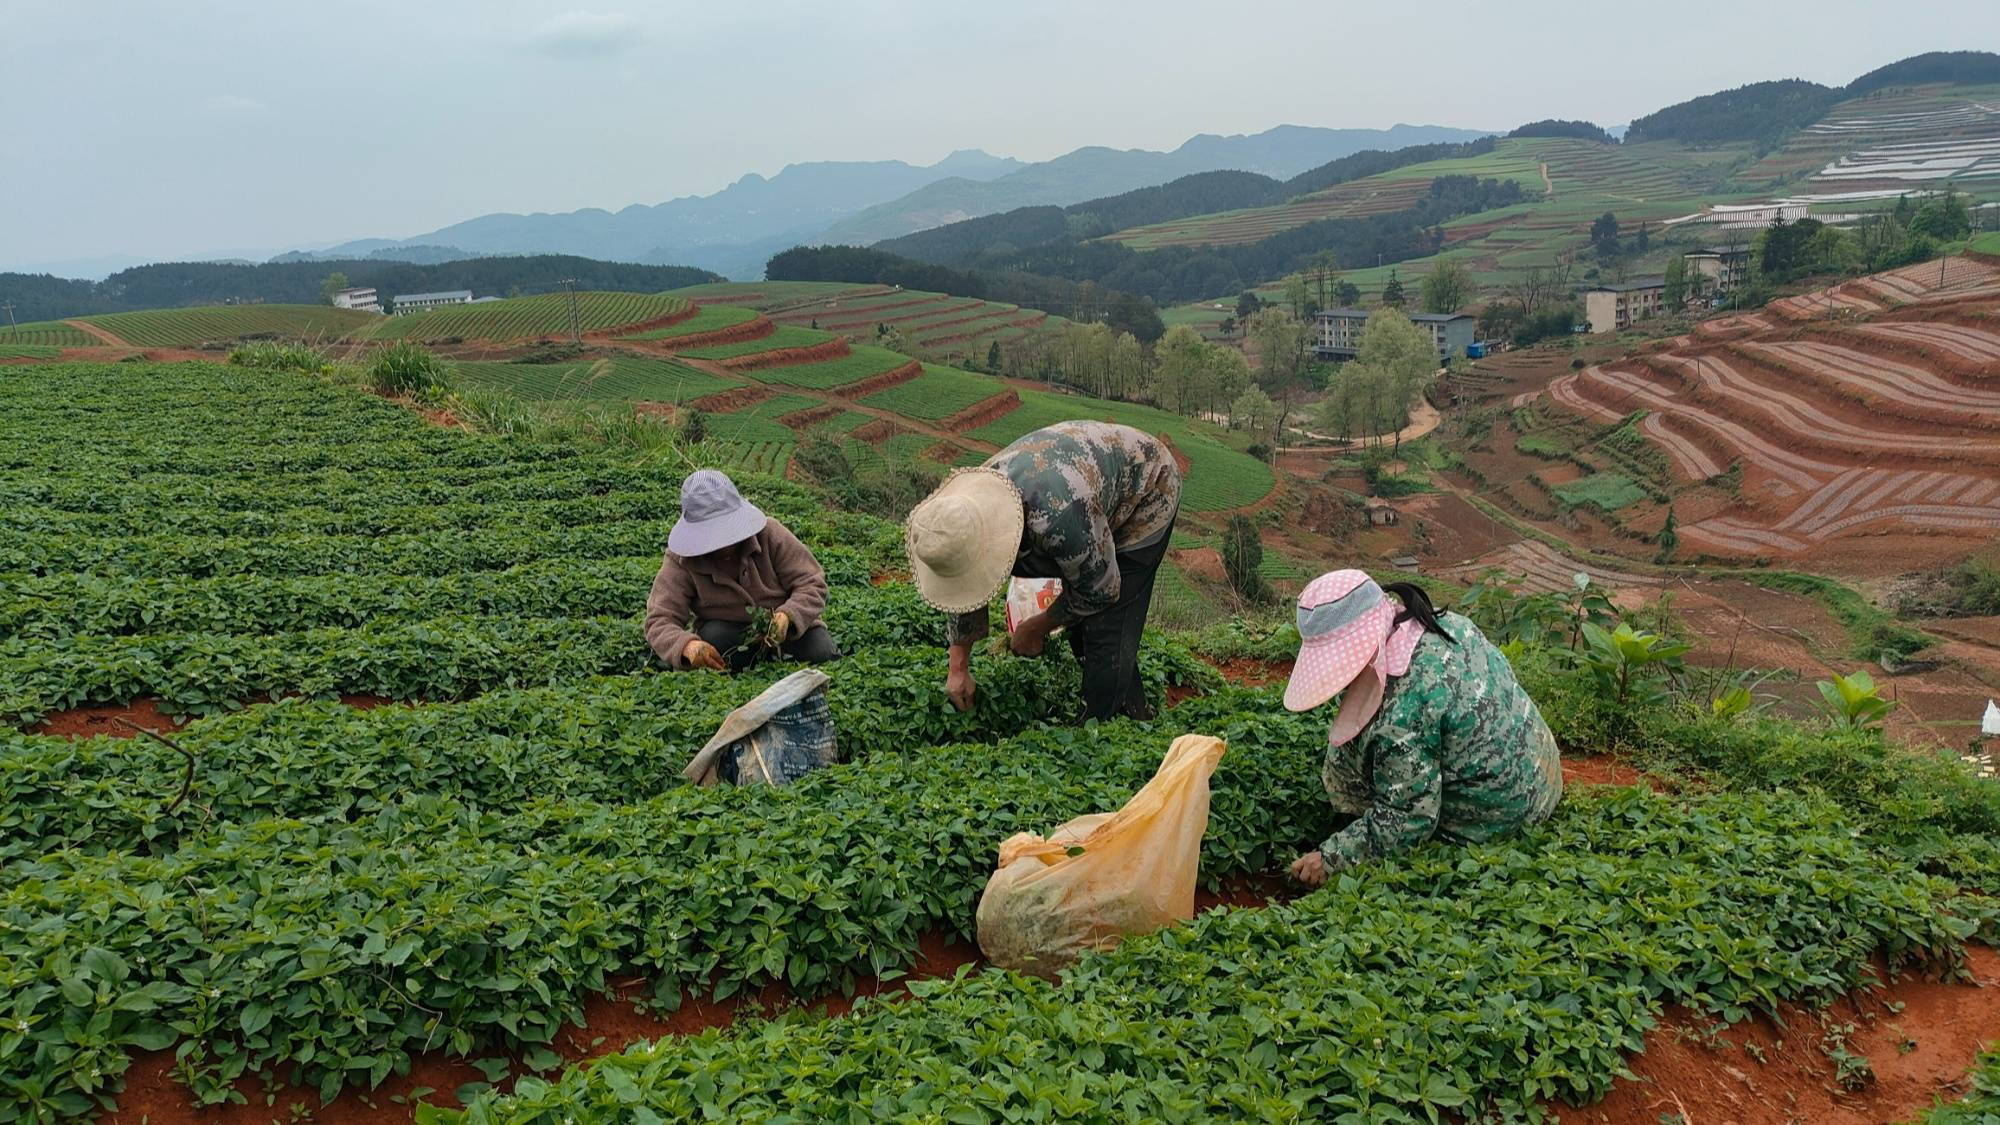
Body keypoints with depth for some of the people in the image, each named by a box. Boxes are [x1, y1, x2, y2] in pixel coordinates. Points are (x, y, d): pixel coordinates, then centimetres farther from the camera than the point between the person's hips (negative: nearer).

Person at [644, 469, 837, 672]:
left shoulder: (771, 534, -17)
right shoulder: (680, 562, -18)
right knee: (713, 636, -33)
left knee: (821, 652, -27)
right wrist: (687, 645, -47)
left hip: (784, 628, 0)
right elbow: (660, 621, -23)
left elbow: (812, 583, -15)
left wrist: (787, 615, -38)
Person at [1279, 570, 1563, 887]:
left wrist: (1331, 858, -14)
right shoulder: (1451, 623, -6)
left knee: (1344, 754, -7)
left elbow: (1409, 818, -24)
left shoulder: (1401, 712, -31)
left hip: (1494, 820, -9)